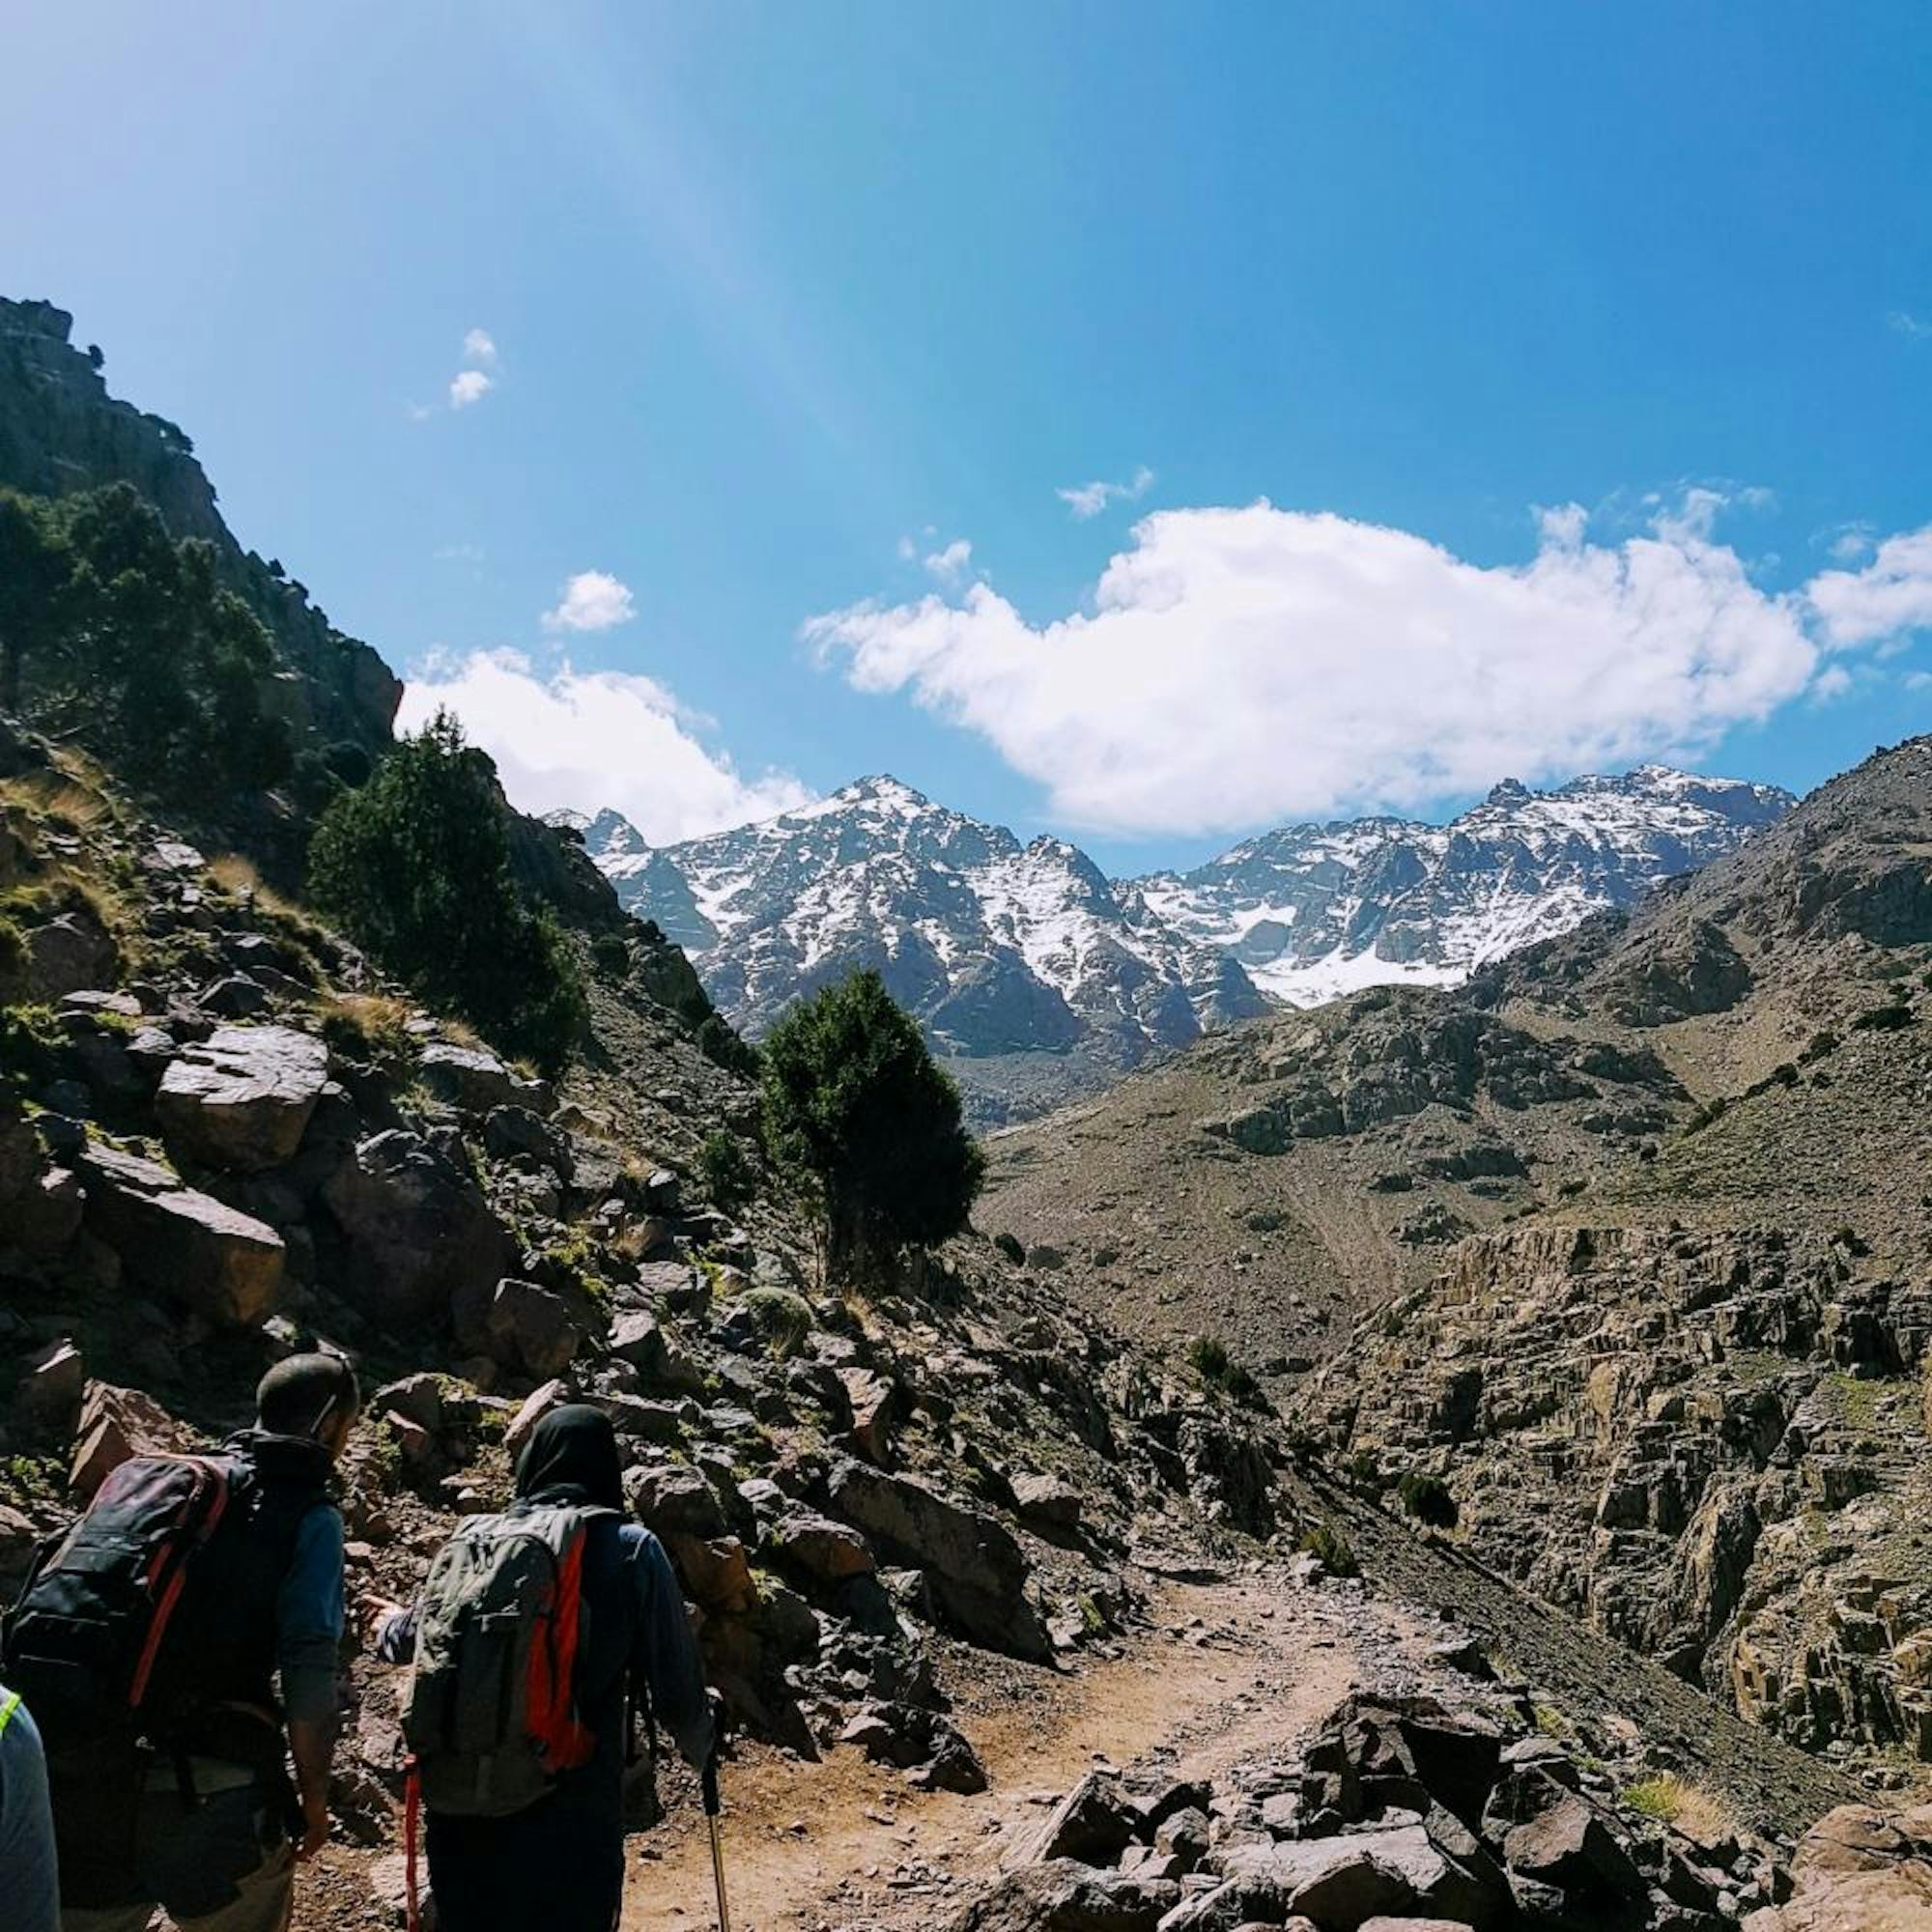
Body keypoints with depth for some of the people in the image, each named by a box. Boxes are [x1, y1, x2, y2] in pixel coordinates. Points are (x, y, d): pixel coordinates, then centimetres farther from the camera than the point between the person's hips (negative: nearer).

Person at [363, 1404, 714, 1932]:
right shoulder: (631, 1551, -9)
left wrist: (389, 1625, 40)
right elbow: (675, 1687, -7)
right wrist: (699, 1747, 15)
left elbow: (415, 1636, 16)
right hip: (573, 1821, -3)